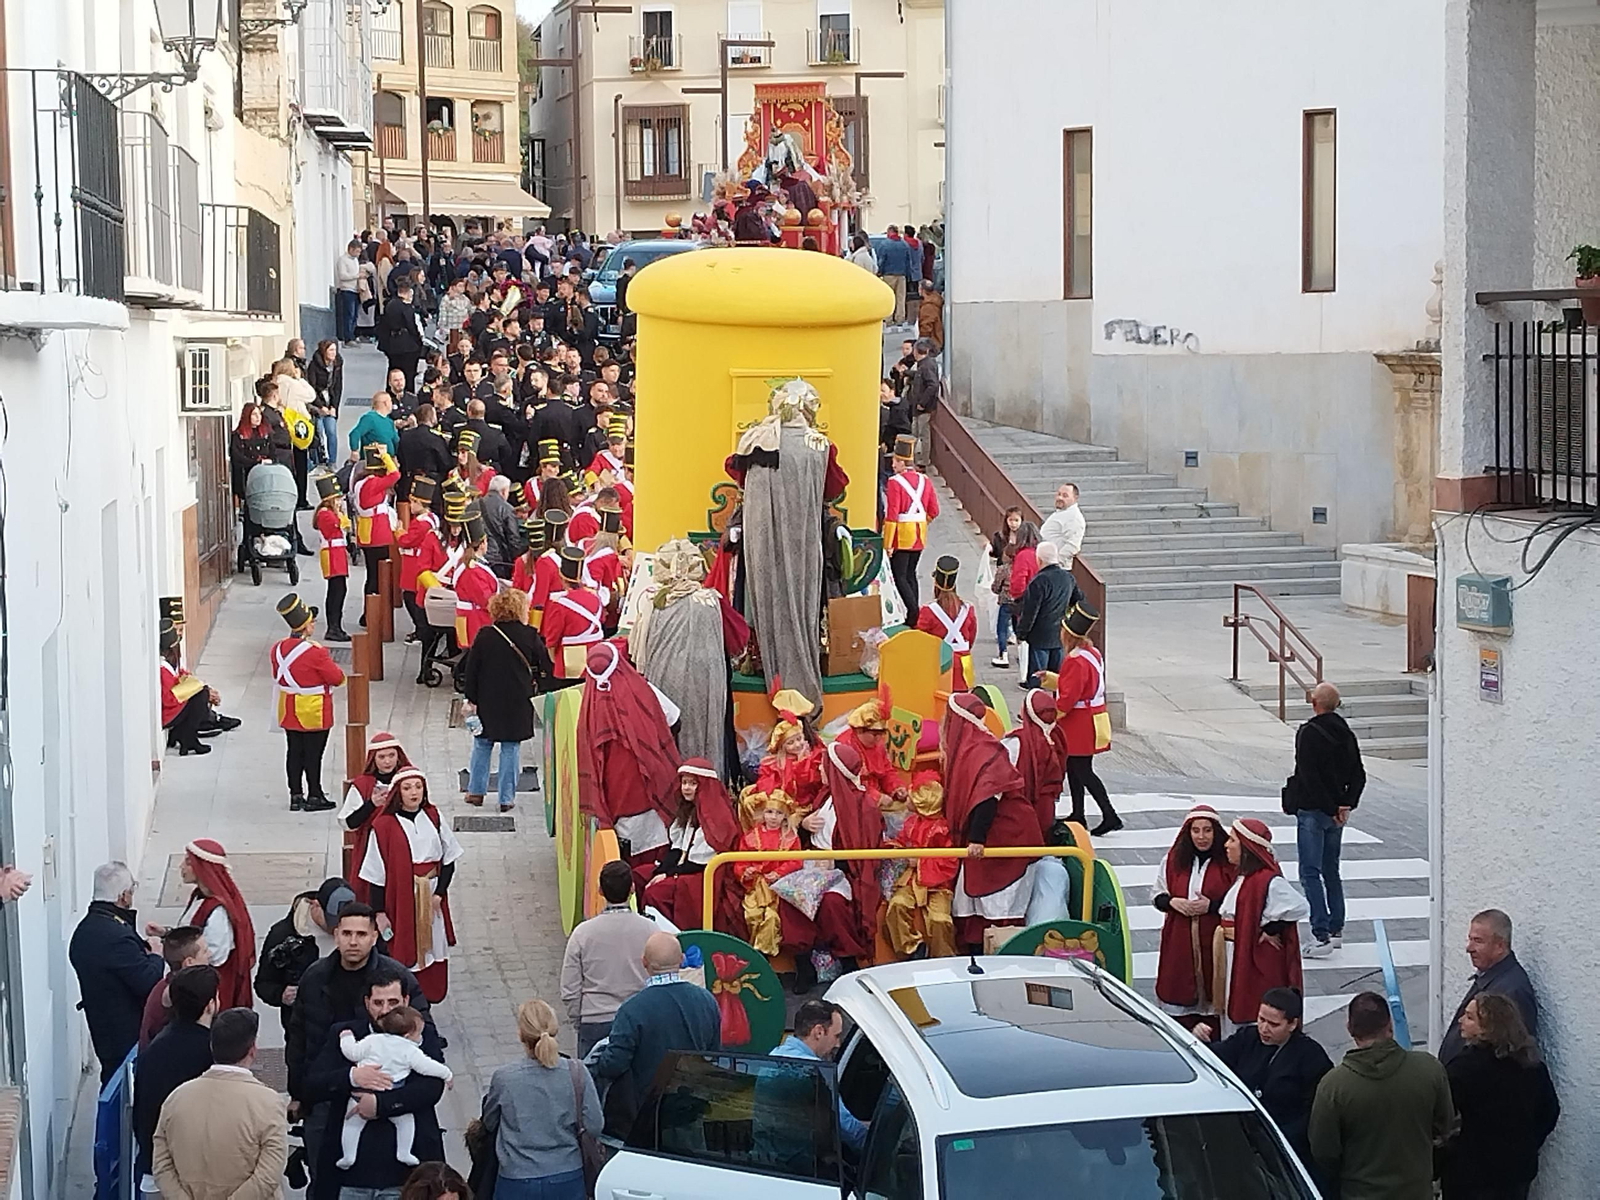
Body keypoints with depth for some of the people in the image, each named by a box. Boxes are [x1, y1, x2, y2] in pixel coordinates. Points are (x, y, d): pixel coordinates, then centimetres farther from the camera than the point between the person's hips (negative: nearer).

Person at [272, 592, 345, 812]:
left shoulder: (277, 649, -2)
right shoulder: (316, 652, -23)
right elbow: (337, 678, -14)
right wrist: (328, 663, 3)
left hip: (289, 712, 6)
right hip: (314, 713, -6)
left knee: (294, 752, 12)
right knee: (313, 754, 3)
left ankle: (296, 796, 17)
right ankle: (314, 796, 10)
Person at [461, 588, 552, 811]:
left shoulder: (484, 636, -5)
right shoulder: (531, 637, -7)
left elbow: (470, 671, -2)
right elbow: (545, 669, 1)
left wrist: (471, 698, 6)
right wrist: (536, 689, 17)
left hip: (488, 702, 1)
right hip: (518, 703, -1)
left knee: (482, 745, 17)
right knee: (511, 748, 6)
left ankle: (476, 790, 21)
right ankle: (507, 798, 6)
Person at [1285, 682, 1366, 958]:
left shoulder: (1308, 733, -14)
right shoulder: (1346, 734, 9)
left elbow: (1309, 776, -20)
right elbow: (1359, 775, 8)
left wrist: (1332, 808, -14)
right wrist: (1346, 804, -1)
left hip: (1312, 811, -7)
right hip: (1335, 813, 8)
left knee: (1310, 873, -7)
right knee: (1331, 871, 18)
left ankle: (1321, 934, -14)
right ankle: (1336, 930, 23)